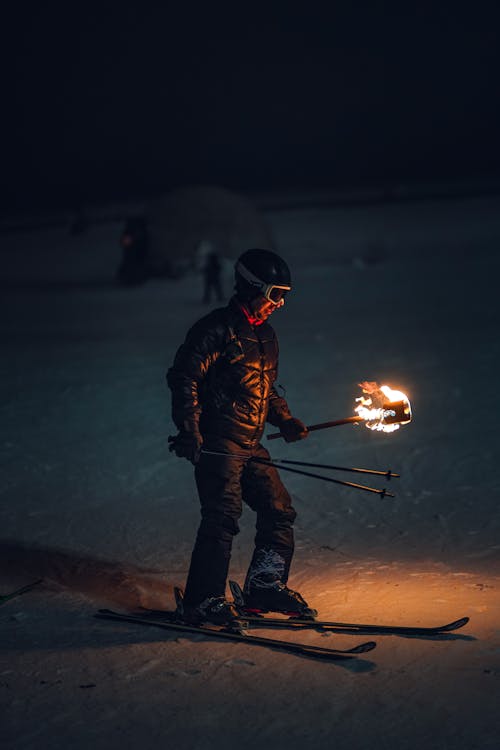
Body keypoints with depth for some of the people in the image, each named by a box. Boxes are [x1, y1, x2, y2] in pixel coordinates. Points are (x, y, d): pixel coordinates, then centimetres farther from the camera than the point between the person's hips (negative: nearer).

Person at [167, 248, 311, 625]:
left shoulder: (266, 335, 19)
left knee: (279, 509, 7)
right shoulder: (217, 329, -9)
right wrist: (189, 430, -20)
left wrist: (285, 421, 13)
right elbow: (183, 378, -13)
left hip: (251, 446, 9)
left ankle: (265, 585, 19)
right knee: (223, 517, -13)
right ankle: (203, 600, -7)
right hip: (216, 444, -9)